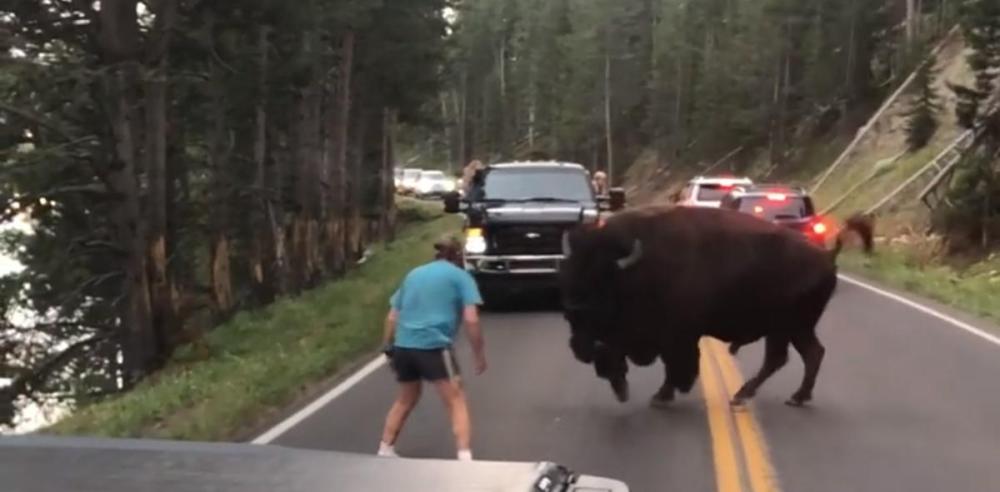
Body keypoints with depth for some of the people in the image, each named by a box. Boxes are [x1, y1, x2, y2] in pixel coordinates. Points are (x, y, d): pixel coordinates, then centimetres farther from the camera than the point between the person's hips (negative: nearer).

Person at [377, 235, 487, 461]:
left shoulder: (413, 274, 21)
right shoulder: (461, 276, 7)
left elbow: (392, 318, 19)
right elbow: (471, 319, -4)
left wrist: (389, 349, 26)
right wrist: (479, 355, 2)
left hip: (403, 345, 5)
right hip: (433, 346, -5)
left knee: (405, 400, 24)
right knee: (456, 402, 3)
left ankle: (384, 452, 31)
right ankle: (464, 458, -7)